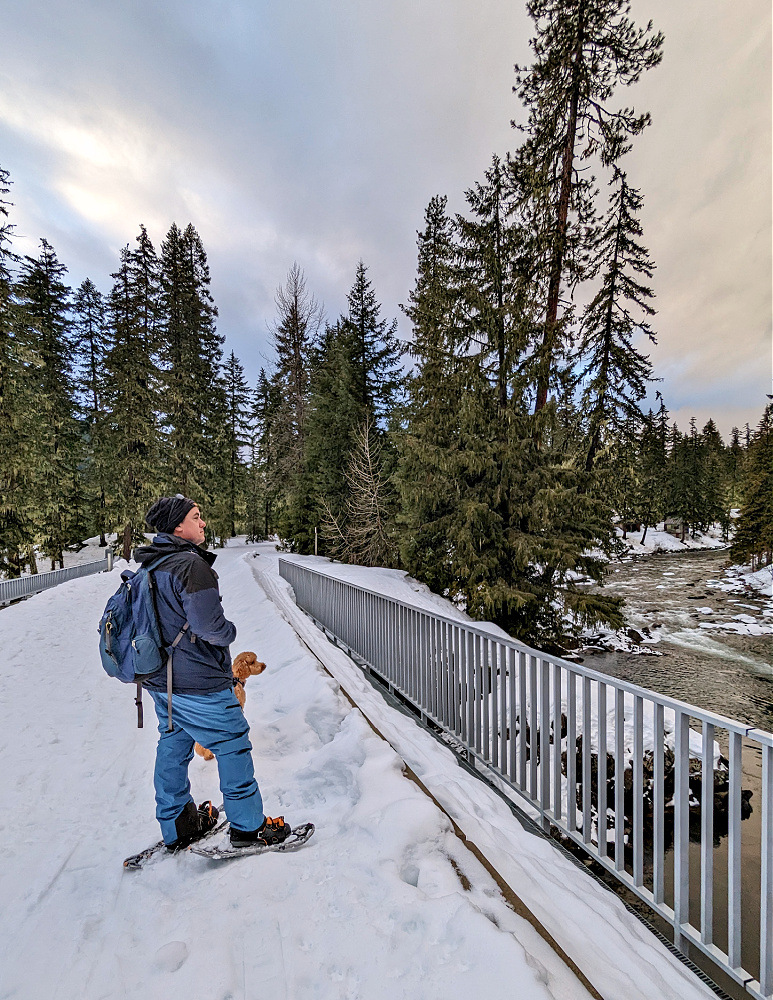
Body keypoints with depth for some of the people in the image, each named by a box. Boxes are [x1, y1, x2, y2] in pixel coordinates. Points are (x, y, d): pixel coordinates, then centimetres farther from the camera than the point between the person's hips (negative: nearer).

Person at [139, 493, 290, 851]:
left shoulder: (149, 566, 4)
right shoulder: (191, 564, -25)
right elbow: (208, 625, -30)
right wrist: (229, 631, -10)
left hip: (161, 680, 9)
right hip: (197, 684, -9)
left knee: (172, 747, 22)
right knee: (233, 746, 8)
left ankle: (176, 826, 40)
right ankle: (248, 826, 23)